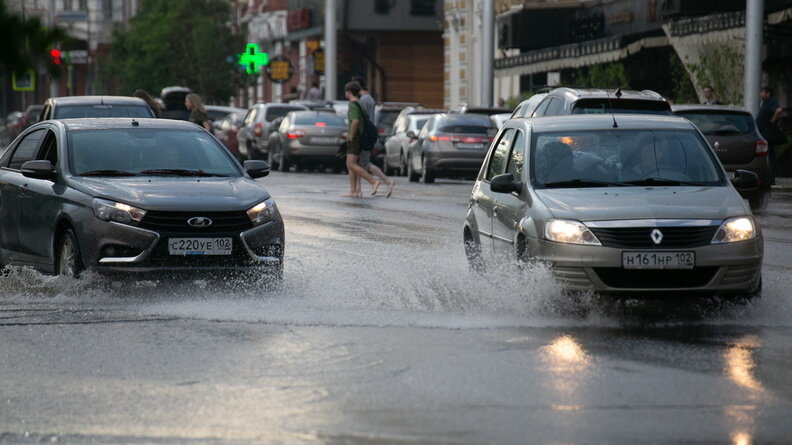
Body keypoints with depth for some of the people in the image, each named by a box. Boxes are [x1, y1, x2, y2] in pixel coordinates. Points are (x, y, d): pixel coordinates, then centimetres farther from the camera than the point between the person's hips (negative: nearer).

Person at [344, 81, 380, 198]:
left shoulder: (353, 105, -15)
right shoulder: (359, 103, 16)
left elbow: (355, 121, -28)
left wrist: (350, 136, -19)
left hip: (355, 139, -10)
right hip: (359, 138, 10)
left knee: (352, 165, -11)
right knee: (350, 165, 9)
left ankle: (373, 182, -15)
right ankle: (353, 191, 5)